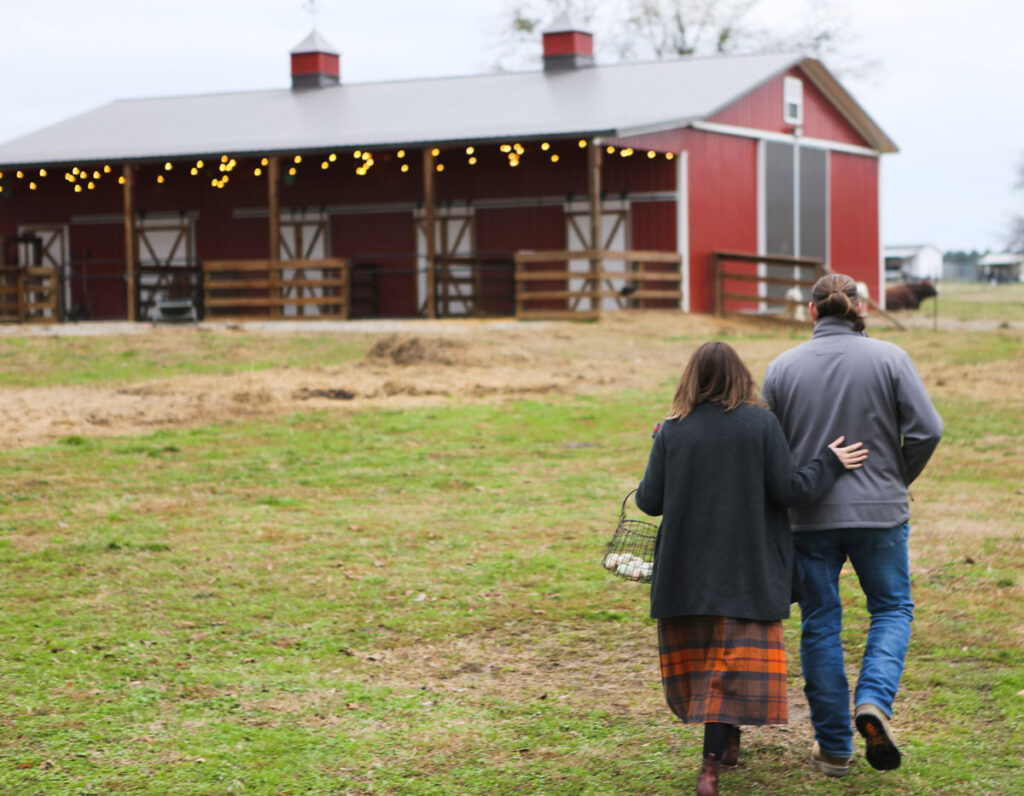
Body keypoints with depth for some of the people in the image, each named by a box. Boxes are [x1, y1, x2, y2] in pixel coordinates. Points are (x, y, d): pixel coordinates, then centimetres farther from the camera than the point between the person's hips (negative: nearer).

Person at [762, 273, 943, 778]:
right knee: (891, 607, 16)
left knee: (820, 623, 10)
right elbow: (926, 429, -8)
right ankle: (874, 700, -9)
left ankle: (834, 747, 15)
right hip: (879, 511, -1)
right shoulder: (889, 359, -5)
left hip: (808, 517, 1)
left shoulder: (783, 367, -2)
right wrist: (899, 480, 8)